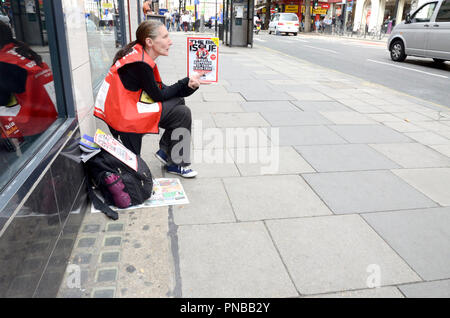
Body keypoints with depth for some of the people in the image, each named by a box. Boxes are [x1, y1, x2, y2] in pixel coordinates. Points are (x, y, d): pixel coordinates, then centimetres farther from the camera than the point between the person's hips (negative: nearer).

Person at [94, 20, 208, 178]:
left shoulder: (141, 55, 8)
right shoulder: (140, 64, -22)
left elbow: (161, 89, 8)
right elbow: (158, 95, -12)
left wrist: (189, 86, -4)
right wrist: (186, 81, -3)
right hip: (122, 116, -10)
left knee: (178, 101, 13)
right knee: (183, 113, -9)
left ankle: (165, 151, 15)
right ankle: (176, 164, 4)